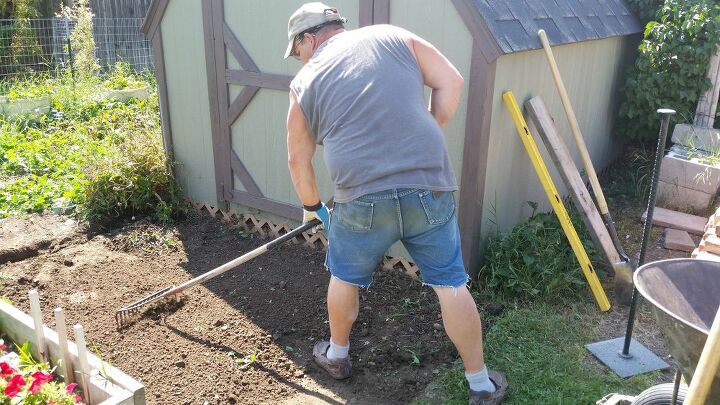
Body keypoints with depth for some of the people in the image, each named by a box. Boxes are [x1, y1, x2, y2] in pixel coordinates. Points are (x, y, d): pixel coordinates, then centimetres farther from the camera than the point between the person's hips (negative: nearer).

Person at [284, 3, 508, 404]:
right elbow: (451, 82, 5)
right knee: (452, 284, 13)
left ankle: (337, 355, 44)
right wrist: (428, 137, 14)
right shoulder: (392, 36, 10)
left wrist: (312, 205, 31)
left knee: (345, 277, 24)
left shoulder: (306, 81, 10)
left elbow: (299, 159, 16)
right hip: (429, 188, 1)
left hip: (363, 198, -1)